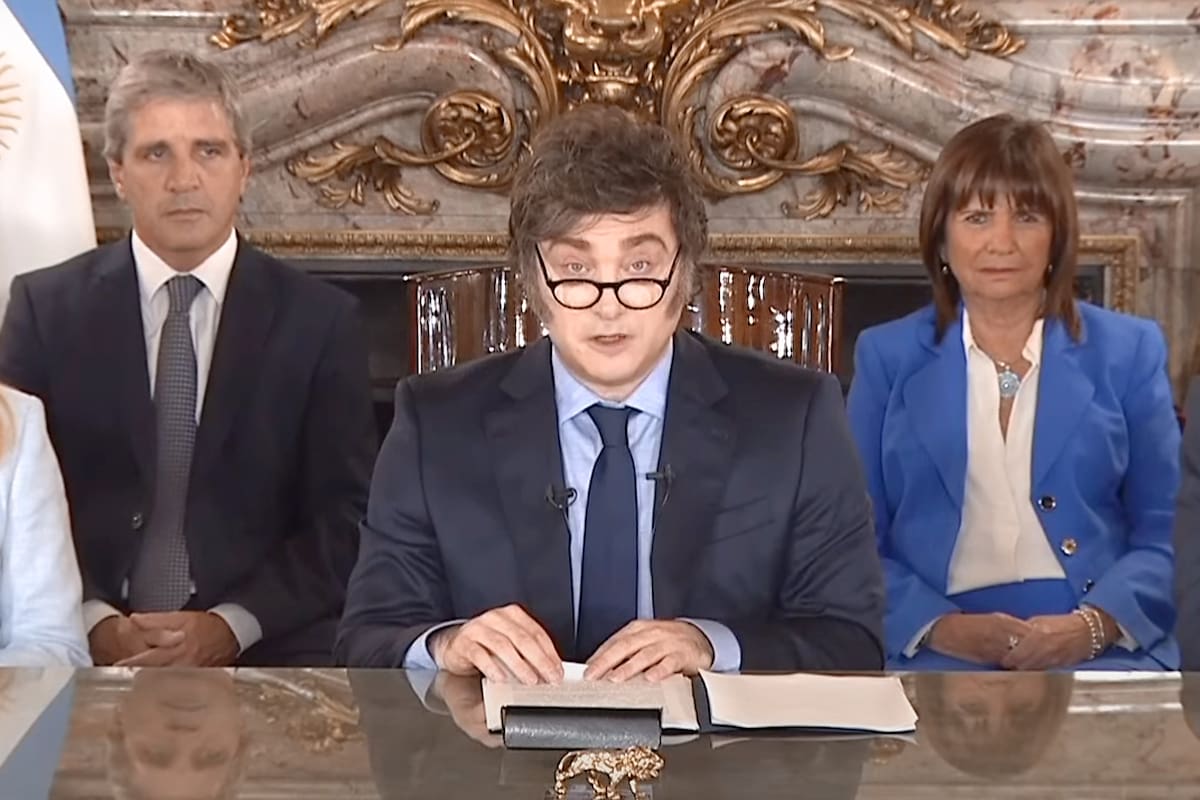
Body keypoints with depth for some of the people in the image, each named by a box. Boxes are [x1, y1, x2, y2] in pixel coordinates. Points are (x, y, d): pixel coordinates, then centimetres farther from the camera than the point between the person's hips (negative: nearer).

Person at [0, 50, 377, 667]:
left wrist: (232, 627, -11)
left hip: (268, 647, 0)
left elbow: (344, 517, 3)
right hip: (81, 648, 0)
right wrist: (93, 622, -12)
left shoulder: (319, 320, 6)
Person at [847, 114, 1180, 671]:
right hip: (940, 656, -1)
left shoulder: (1128, 352, 11)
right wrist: (941, 627, -12)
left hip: (1106, 651, 1)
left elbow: (1167, 535, 7)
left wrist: (1093, 624, -11)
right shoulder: (887, 357, 11)